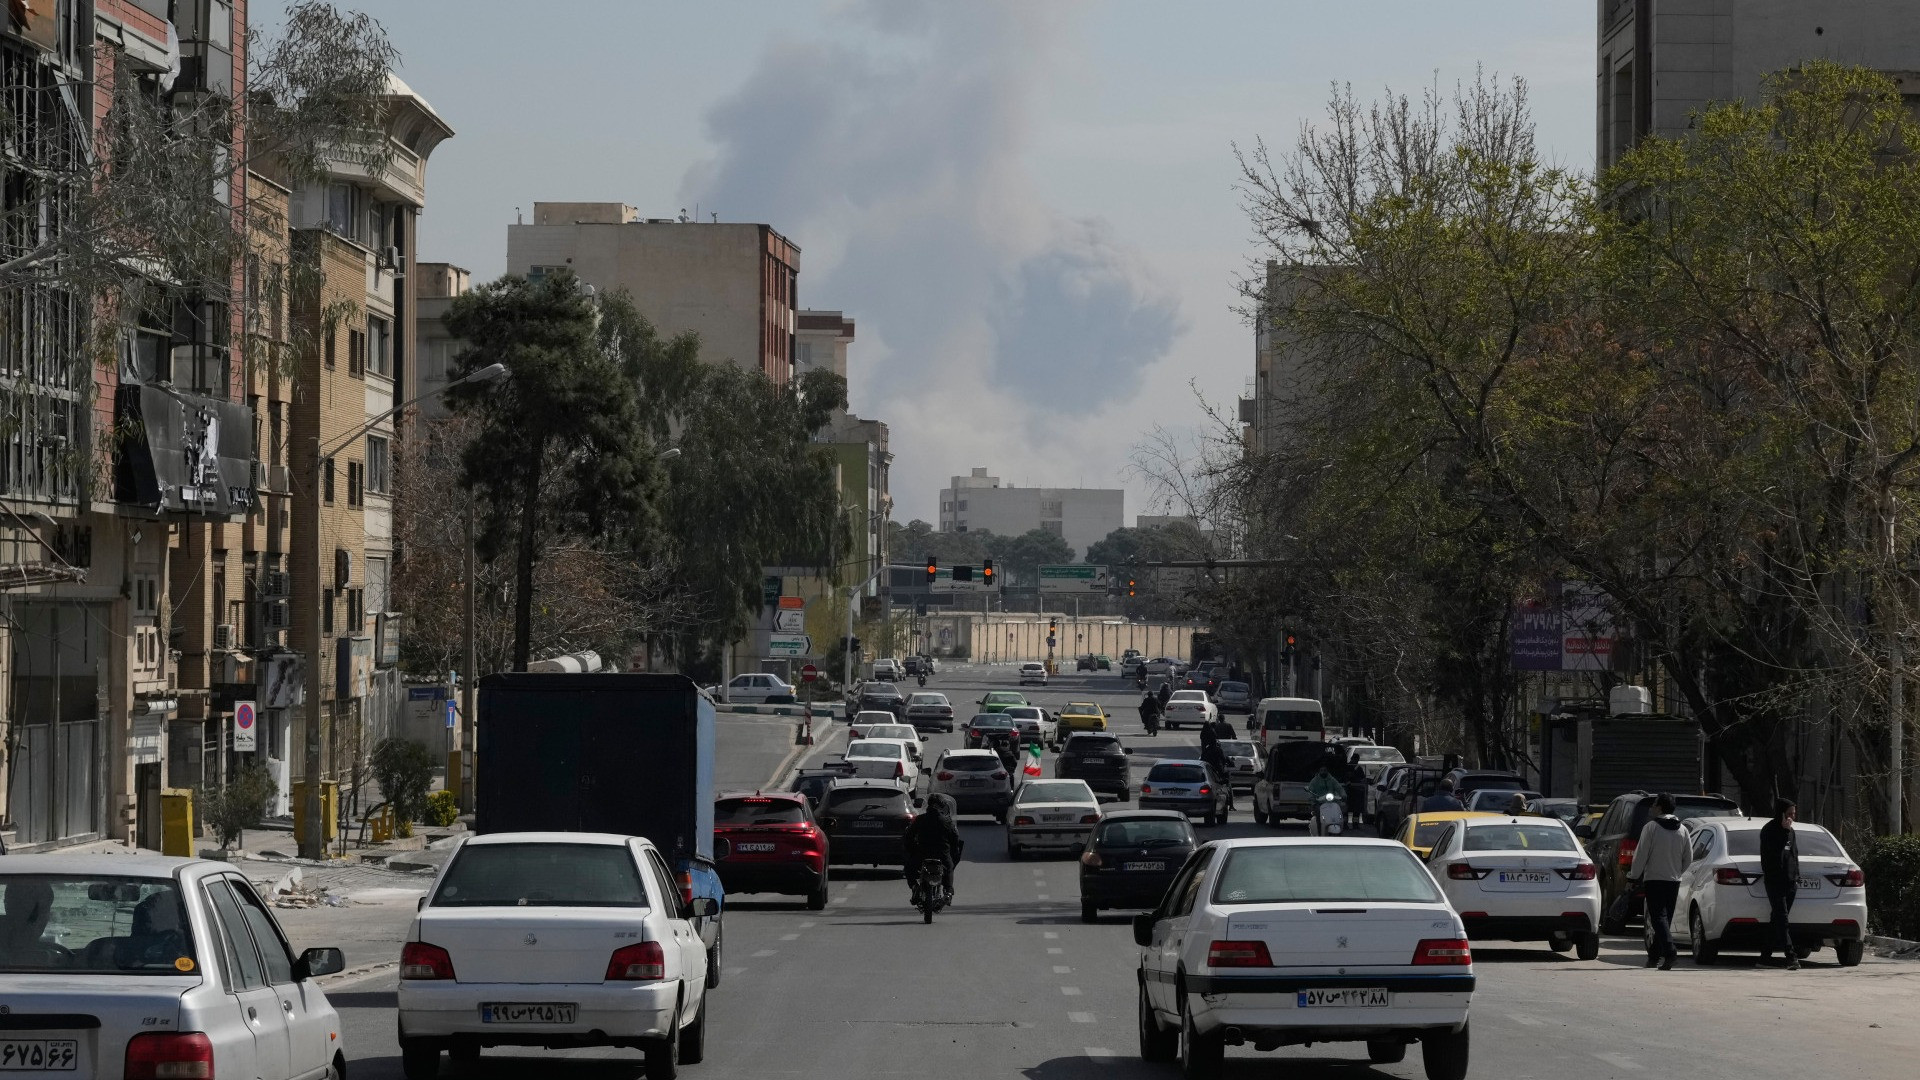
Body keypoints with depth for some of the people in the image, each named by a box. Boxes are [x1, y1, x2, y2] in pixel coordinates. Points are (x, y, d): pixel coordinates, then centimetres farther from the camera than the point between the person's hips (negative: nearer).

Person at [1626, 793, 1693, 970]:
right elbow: (1688, 858, 12)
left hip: (1654, 879, -6)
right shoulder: (1682, 830, 7)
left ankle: (1669, 950, -30)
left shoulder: (1651, 828, -10)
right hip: (1674, 881, 6)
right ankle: (1654, 955, 22)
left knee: (1658, 917, -10)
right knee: (1665, 917, 14)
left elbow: (1641, 855, -10)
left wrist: (1634, 876, 1)